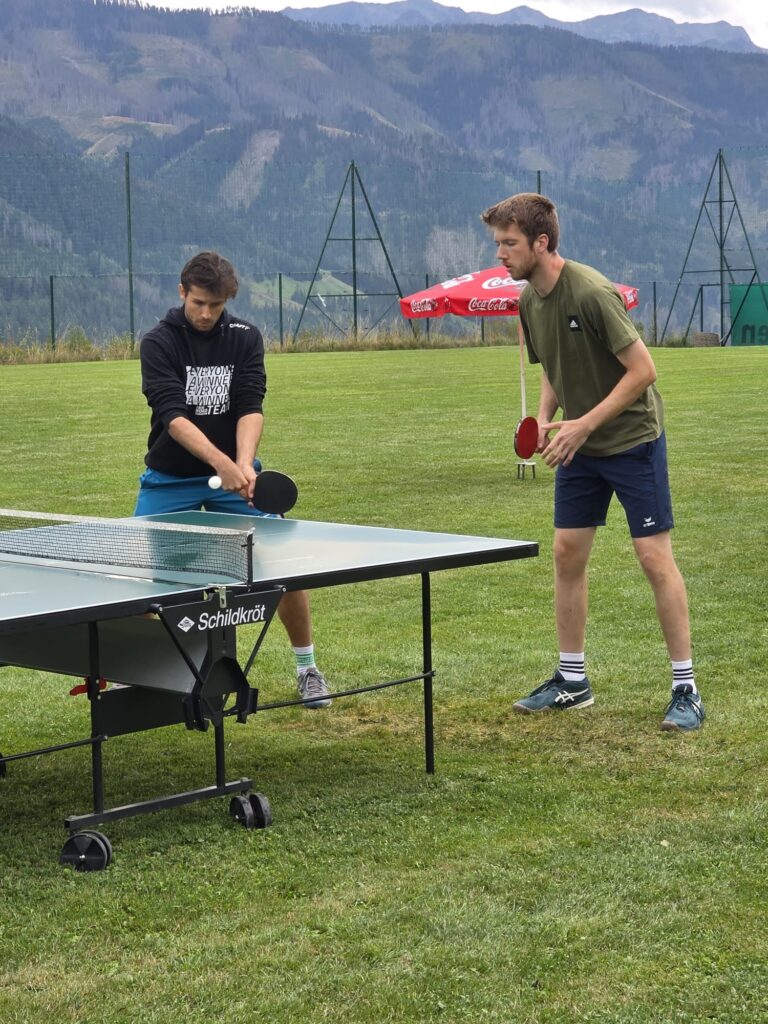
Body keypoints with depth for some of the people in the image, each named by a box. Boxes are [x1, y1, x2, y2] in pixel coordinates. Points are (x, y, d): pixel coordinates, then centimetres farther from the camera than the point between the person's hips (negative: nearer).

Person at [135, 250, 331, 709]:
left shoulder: (245, 338, -4)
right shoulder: (158, 343, -11)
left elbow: (251, 409, -13)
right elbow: (173, 416, -23)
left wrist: (244, 465, -32)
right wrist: (222, 464, -38)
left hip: (237, 472, 1)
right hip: (170, 478, -1)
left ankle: (308, 667, 10)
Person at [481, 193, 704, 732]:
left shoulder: (592, 292, -24)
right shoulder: (529, 301, 1)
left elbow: (643, 370, -23)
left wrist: (584, 424, -24)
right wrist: (545, 418, -4)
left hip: (633, 438, -8)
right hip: (580, 446, 8)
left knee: (655, 557, -8)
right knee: (568, 554, 7)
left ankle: (686, 689, -1)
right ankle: (572, 680, 19)